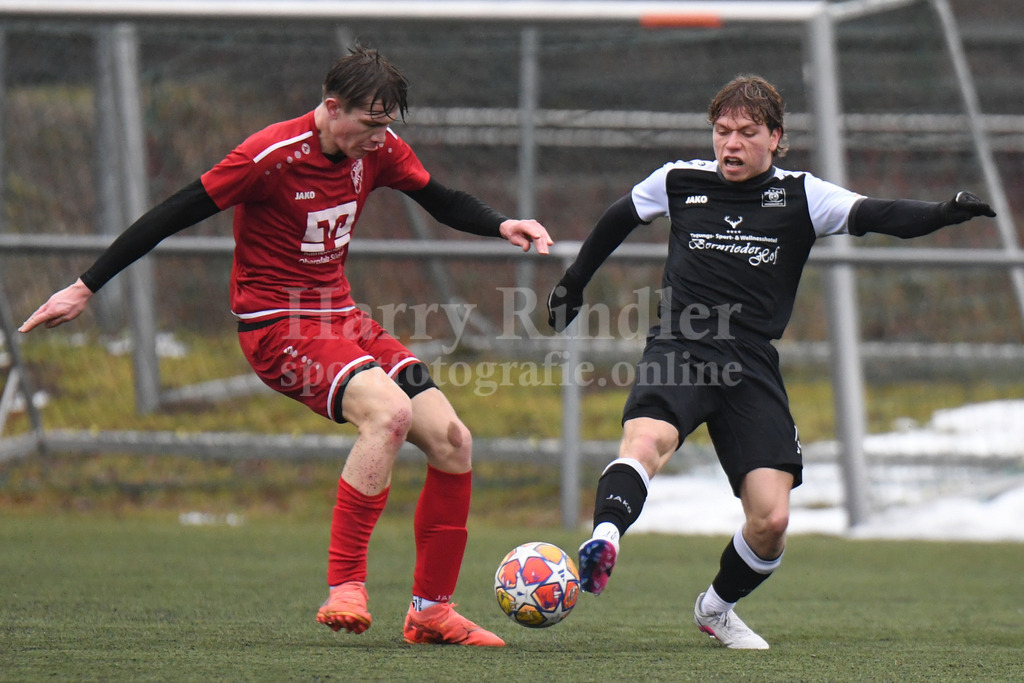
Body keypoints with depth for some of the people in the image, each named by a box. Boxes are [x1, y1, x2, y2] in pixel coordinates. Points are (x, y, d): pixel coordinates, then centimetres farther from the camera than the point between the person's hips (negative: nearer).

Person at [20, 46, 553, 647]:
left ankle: (431, 612, 6)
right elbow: (174, 216, -14)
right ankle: (345, 587, -30)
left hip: (341, 318, 8)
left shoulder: (379, 148, 1)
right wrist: (85, 288, -13)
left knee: (453, 441, -5)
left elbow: (442, 201, 18)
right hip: (275, 324, -8)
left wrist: (501, 225, -2)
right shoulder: (272, 156, -19)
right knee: (389, 411, -33)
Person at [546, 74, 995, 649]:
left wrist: (944, 213, -27)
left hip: (752, 369, 1)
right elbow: (620, 219, 29)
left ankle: (718, 608, 19)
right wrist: (574, 283, 37)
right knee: (646, 440, -35)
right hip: (680, 351, -1)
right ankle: (603, 543, -54)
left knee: (772, 520, -8)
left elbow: (876, 215, -9)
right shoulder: (679, 182, 10)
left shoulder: (800, 196, 6)